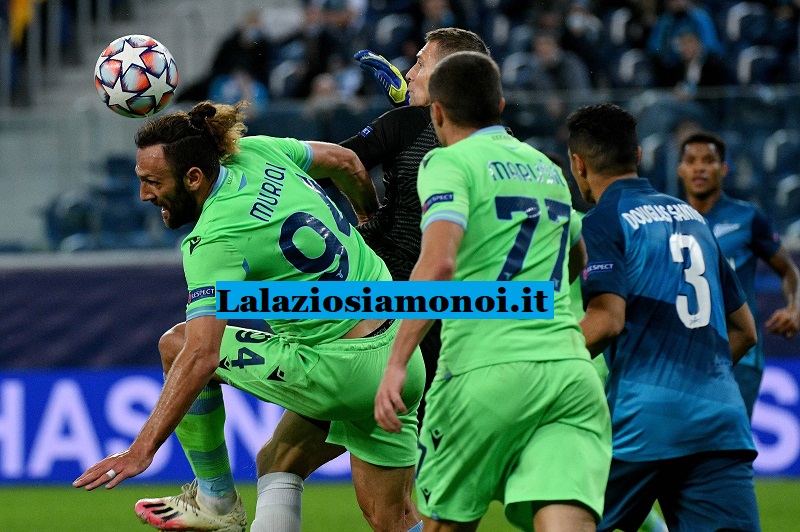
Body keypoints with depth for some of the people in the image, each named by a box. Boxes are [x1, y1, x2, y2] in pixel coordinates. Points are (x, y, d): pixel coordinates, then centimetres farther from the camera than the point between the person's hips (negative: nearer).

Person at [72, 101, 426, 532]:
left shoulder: (215, 240, -20)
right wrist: (369, 216, 40)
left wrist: (141, 450, -28)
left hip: (341, 373, -8)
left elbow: (202, 357, -27)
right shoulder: (257, 153, 2)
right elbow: (346, 161, 19)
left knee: (178, 346, 5)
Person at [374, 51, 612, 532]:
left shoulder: (449, 163, 3)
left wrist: (397, 364, -18)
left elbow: (438, 264, -15)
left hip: (488, 371, -4)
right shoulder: (546, 168, 23)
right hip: (571, 372, 5)